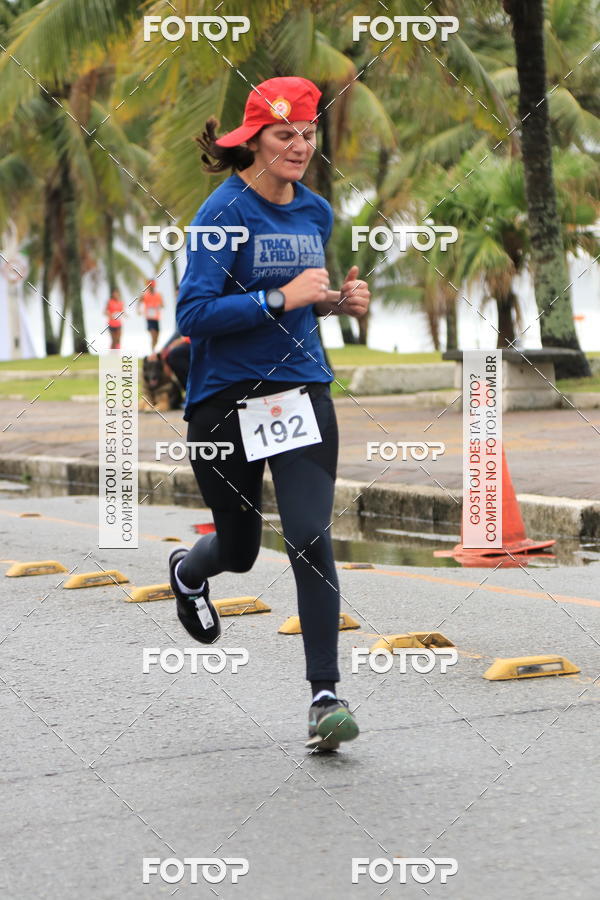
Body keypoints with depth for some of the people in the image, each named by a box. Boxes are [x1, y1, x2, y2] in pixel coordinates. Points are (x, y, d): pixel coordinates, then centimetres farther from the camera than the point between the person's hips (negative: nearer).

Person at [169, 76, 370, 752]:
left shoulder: (316, 212, 8)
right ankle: (187, 571, 50)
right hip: (225, 399, -3)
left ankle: (325, 694, -5)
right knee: (238, 549, 12)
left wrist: (337, 300, 5)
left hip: (302, 392, 4)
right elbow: (193, 314, -19)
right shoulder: (226, 210, -11)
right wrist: (282, 298, -23)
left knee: (310, 538, -12)